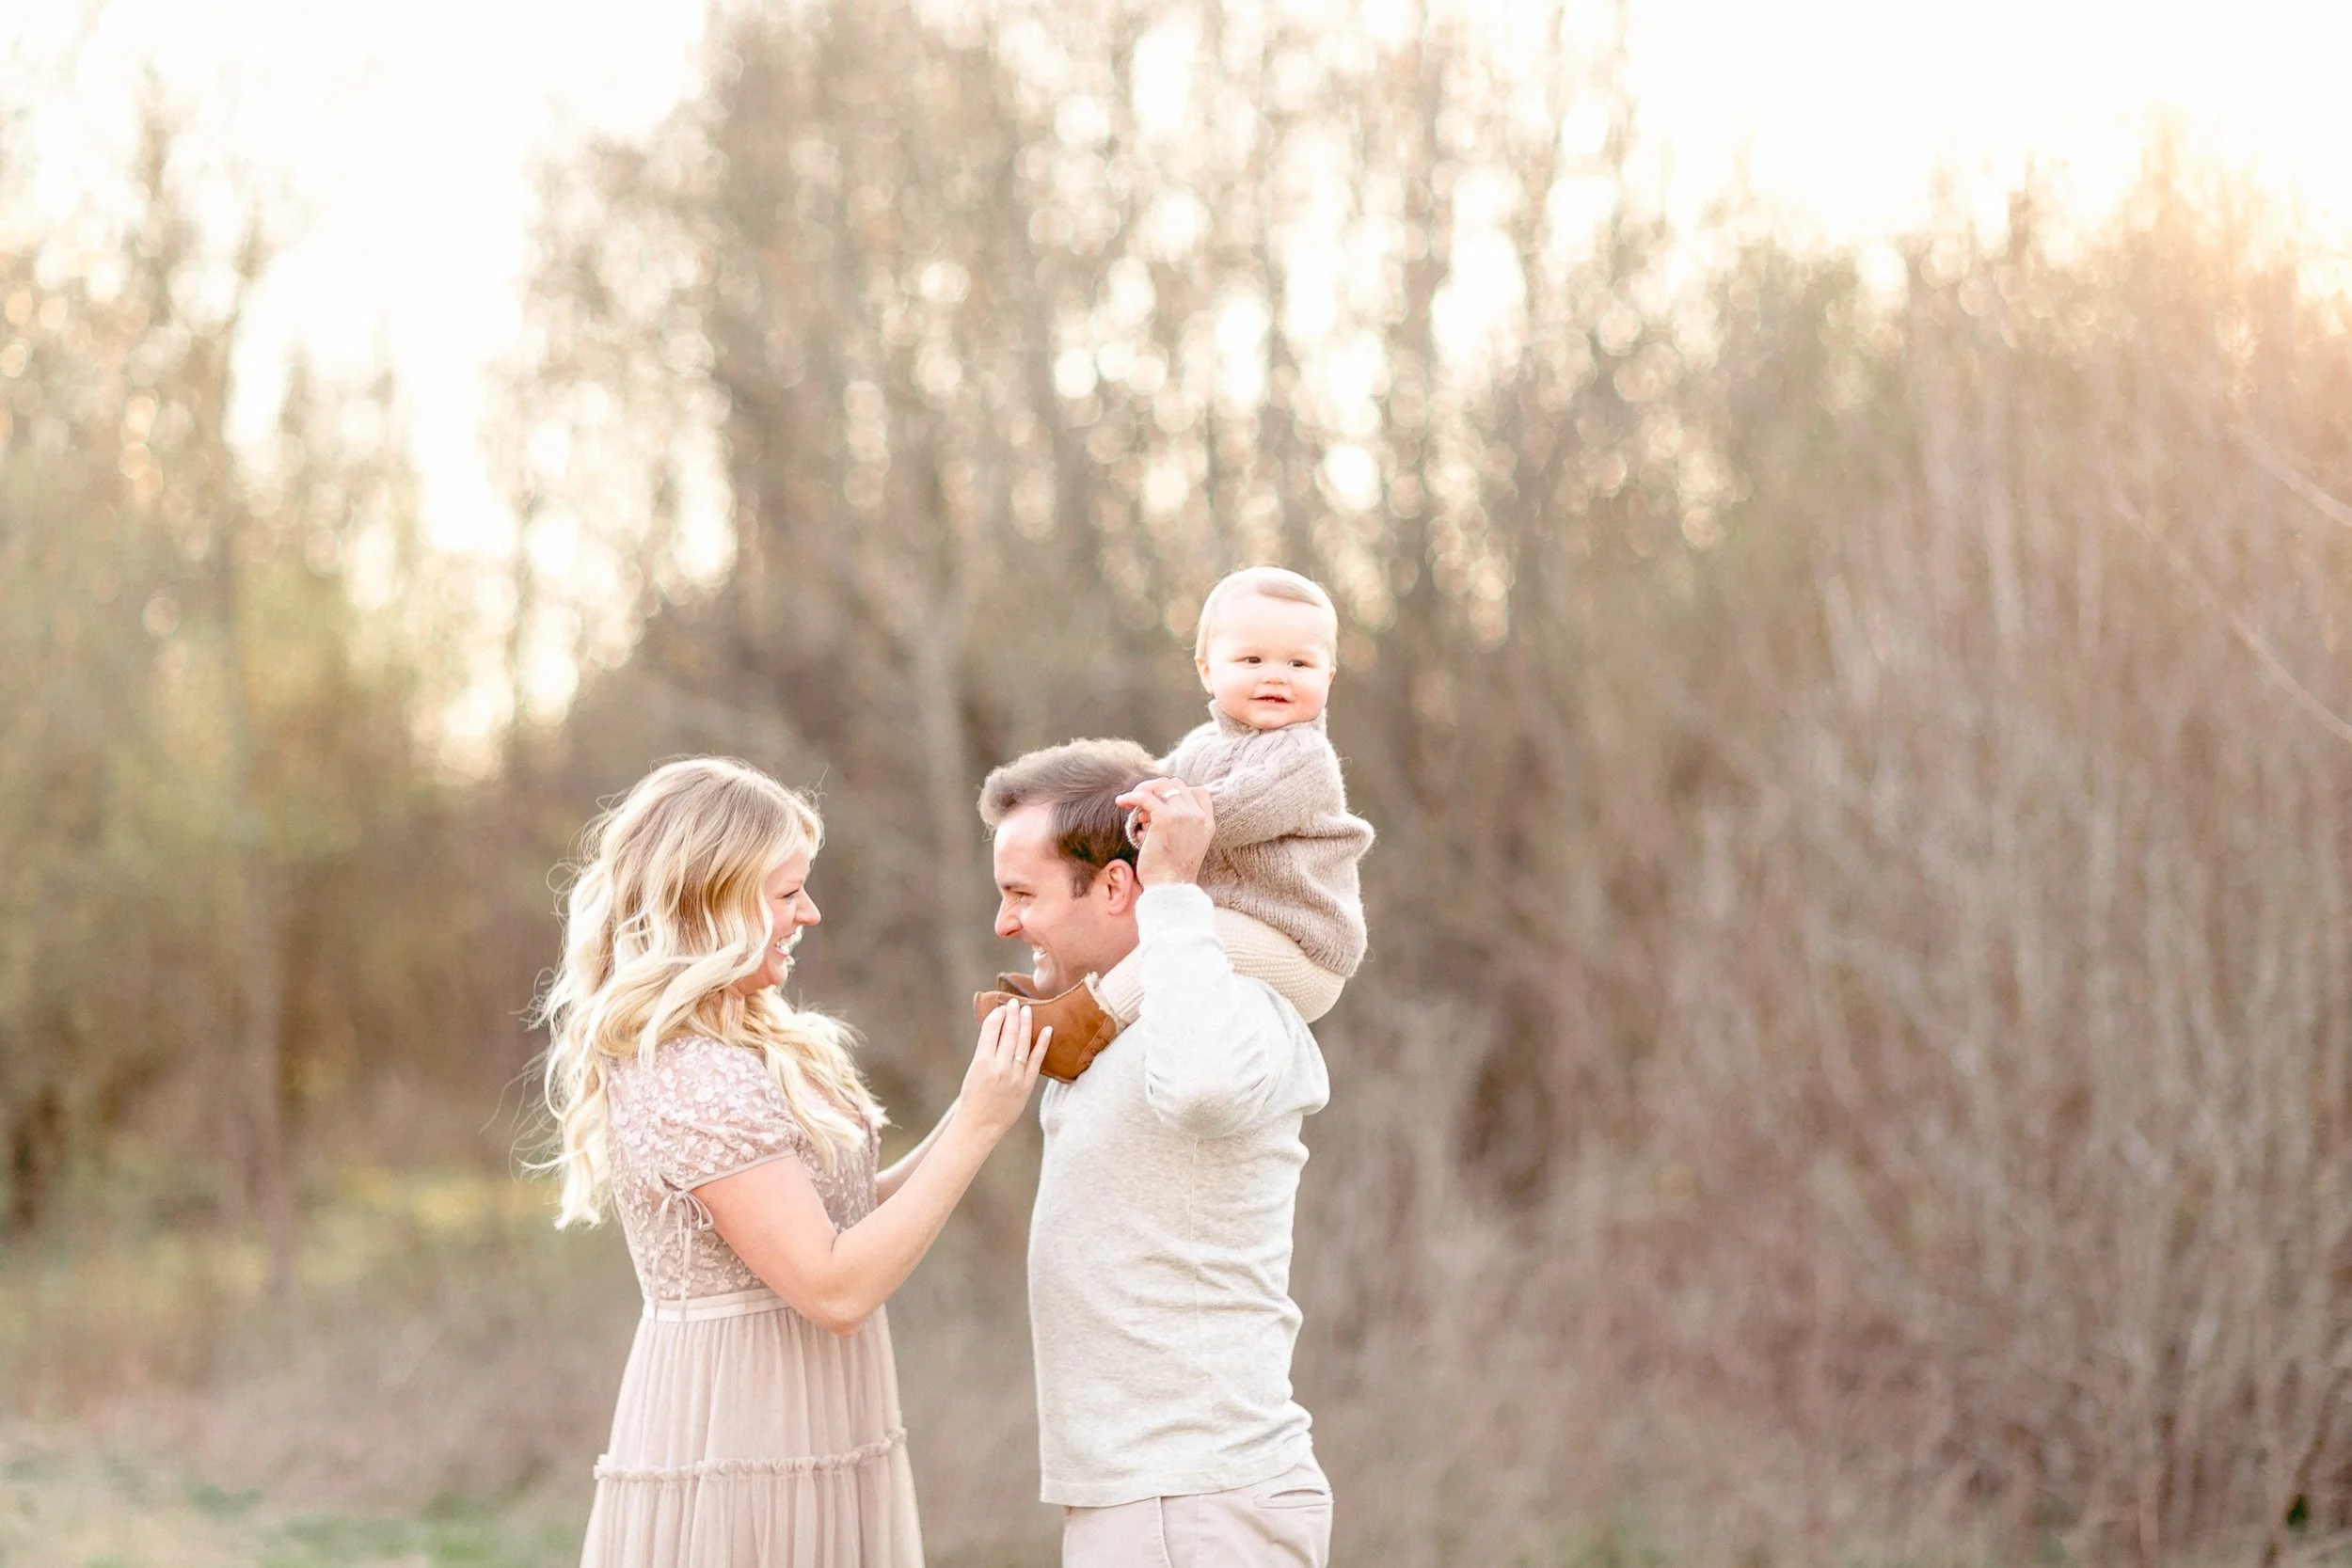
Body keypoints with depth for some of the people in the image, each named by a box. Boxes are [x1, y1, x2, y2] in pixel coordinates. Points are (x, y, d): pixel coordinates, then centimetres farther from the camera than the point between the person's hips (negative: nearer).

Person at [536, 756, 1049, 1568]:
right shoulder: (690, 1079, -19)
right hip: (740, 1465, -9)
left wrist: (973, 1109, 3)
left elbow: (844, 1216, 12)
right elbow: (834, 1288, -21)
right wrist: (977, 1127, -18)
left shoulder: (733, 1050, 11)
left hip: (804, 1452, 9)